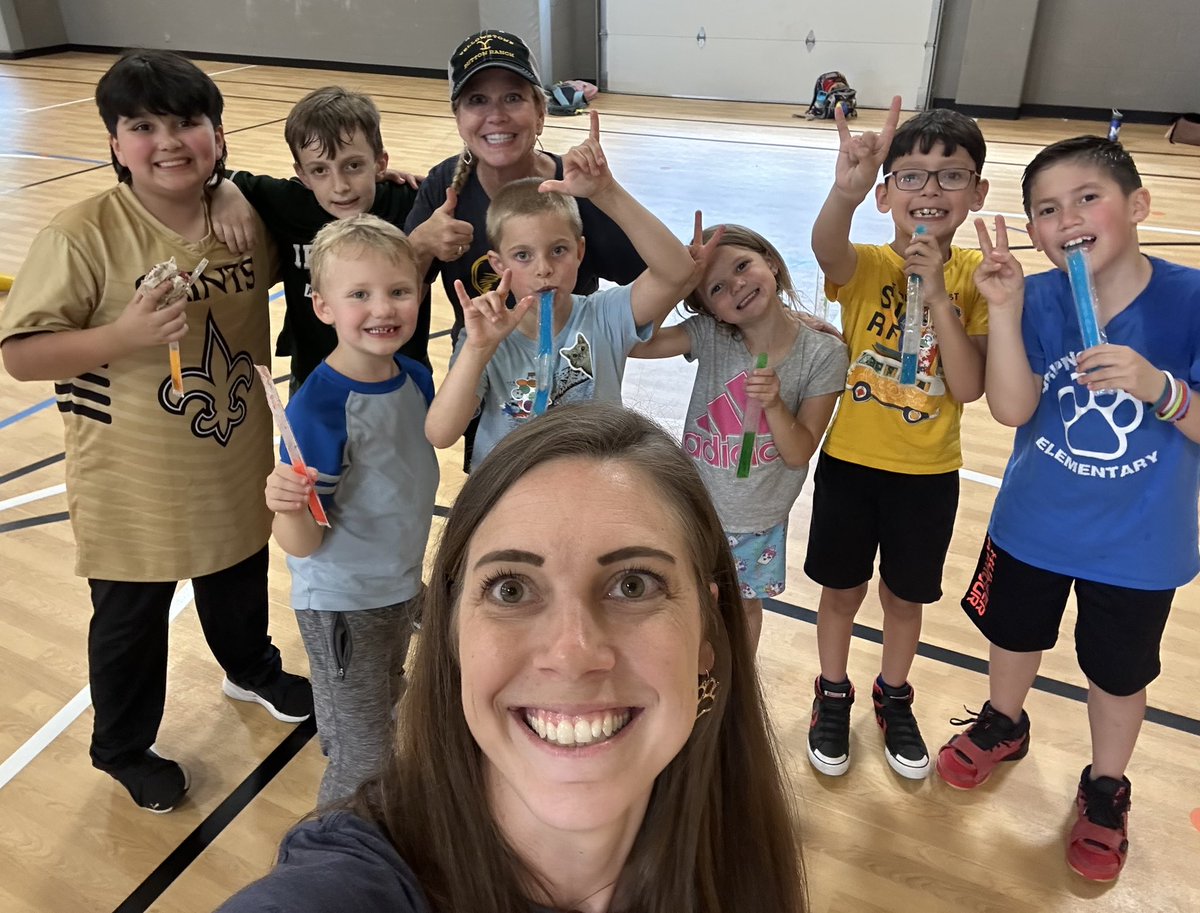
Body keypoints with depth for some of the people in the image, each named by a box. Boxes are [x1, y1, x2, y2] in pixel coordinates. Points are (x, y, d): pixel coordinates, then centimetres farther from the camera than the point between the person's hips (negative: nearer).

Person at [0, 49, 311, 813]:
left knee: (240, 584, 27)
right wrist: (126, 334, -32)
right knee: (130, 621, 16)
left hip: (236, 467, 4)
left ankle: (253, 671, 58)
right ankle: (124, 748, 42)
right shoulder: (84, 234, -20)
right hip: (132, 487, -4)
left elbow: (282, 272, 14)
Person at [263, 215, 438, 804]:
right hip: (341, 605, -7)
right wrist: (288, 507, -46)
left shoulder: (416, 379, -7)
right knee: (359, 764, 8)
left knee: (384, 716, 29)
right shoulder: (316, 406, -28)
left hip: (402, 589, 7)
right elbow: (302, 545, -30)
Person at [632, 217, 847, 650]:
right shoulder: (708, 335, -15)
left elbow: (799, 454, -14)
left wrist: (774, 405, -33)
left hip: (759, 520, 0)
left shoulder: (823, 354, -17)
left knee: (745, 605, 22)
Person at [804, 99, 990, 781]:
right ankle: (833, 698, 39)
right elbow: (826, 247, -38)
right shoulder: (865, 266, -12)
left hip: (929, 472, 1)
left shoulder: (977, 276, -8)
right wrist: (845, 192, -60)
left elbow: (969, 387, -18)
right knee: (842, 591, 15)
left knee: (906, 597, 18)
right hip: (851, 461, -1)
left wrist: (937, 293, -27)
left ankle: (894, 699, 44)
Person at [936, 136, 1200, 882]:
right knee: (1015, 634, 24)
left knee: (1119, 672, 19)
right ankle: (1004, 724, 55)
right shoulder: (1038, 299, -16)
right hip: (1033, 524, 2)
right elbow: (1012, 408, -25)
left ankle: (1105, 789, 46)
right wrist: (1004, 310, -35)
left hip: (1140, 541, -1)